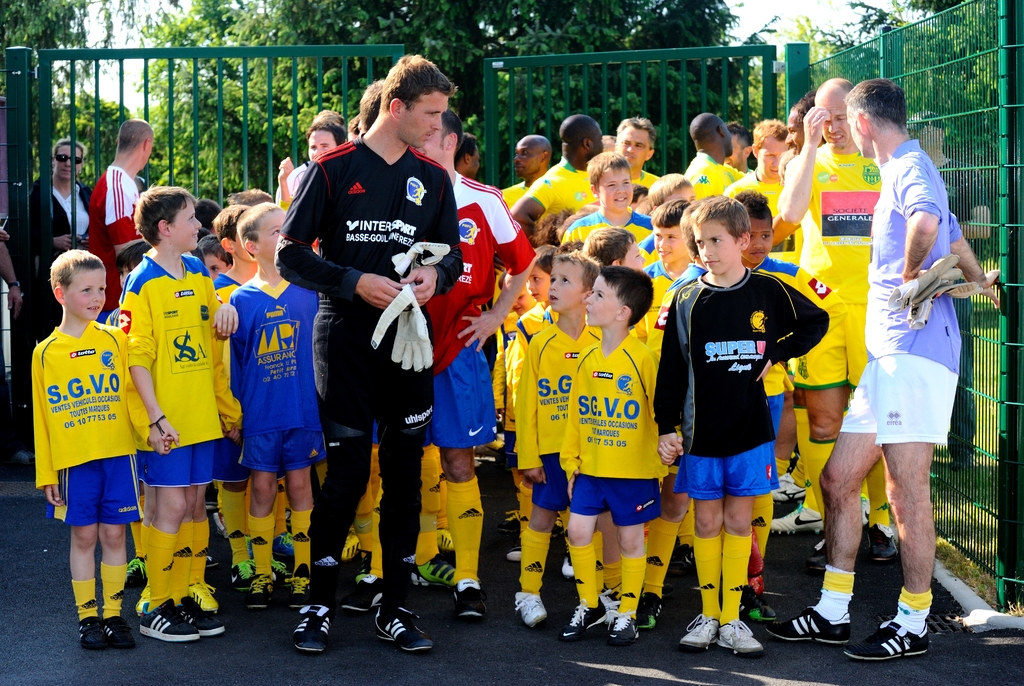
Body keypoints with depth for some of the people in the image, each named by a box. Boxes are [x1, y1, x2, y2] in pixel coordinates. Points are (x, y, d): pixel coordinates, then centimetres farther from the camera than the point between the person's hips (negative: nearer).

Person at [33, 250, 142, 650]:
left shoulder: (116, 340, 3)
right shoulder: (45, 353, 2)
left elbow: (131, 392, 6)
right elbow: (42, 417, 5)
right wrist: (46, 473, 4)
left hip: (118, 455, 1)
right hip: (73, 461, -1)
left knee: (113, 534, 6)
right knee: (84, 537, 6)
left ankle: (113, 614, 15)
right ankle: (87, 616, 16)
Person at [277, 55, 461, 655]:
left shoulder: (433, 179, 10)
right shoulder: (333, 170, -2)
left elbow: (453, 255, 16)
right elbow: (290, 255, -3)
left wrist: (435, 276, -7)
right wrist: (355, 282, -15)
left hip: (409, 341, 4)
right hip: (347, 340, -4)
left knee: (405, 474, 6)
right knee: (347, 472, -5)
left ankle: (395, 607, 15)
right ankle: (321, 604, 10)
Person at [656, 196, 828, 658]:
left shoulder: (768, 291, -1)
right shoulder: (688, 299, -1)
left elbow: (816, 322, 15)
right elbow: (672, 367, 1)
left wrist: (777, 352, 3)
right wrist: (666, 427, -3)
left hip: (750, 429, 0)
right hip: (701, 430, 0)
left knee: (738, 521, 5)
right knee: (707, 521, 5)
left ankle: (731, 619, 11)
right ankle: (708, 616, 15)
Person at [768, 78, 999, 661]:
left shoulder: (911, 168, -9)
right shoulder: (903, 171, 23)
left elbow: (927, 222, -32)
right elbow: (952, 234, 38)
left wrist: (908, 275, -15)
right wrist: (980, 282, 51)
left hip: (916, 348, -10)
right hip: (890, 353, 10)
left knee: (907, 489, -5)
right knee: (839, 479, 9)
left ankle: (913, 623, 5)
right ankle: (834, 612, 15)